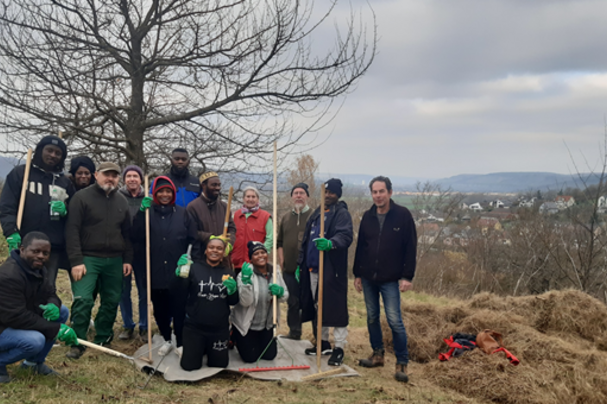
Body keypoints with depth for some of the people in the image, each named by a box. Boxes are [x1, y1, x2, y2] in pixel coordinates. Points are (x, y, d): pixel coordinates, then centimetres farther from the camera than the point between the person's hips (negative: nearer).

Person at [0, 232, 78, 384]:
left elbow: (51, 294, 9)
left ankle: (34, 361, 9)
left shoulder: (38, 269, 0)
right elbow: (15, 317, -30)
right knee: (35, 340, -34)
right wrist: (55, 329, -28)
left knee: (62, 312, -1)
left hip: (21, 320, 9)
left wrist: (53, 306, -19)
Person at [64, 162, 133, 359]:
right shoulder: (82, 197, -4)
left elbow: (127, 233, 15)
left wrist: (127, 259, 9)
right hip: (88, 258, -5)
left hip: (115, 260, 5)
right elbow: (72, 230, -9)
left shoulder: (122, 201, 11)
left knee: (111, 301, 8)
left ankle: (102, 340, 24)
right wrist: (76, 261, -15)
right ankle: (78, 343, 1)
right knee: (83, 300, -12)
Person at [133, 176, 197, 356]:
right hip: (155, 272, 1)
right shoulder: (148, 212, 4)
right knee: (160, 310, 12)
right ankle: (167, 340, 29)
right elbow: (137, 238, -9)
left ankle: (180, 343, 16)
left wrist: (188, 255, -10)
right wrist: (141, 212, -16)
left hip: (177, 272, -1)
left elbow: (193, 240, 7)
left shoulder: (183, 213, 5)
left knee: (178, 309, 1)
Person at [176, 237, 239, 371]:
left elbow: (233, 302, 6)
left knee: (219, 365, 11)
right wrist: (181, 275, -25)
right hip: (194, 327, -2)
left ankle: (210, 350, 42)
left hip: (219, 329, 2)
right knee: (190, 366, 3)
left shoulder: (228, 273, 5)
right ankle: (200, 349, 35)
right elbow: (181, 294, -8)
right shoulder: (194, 268, -4)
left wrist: (233, 290, -16)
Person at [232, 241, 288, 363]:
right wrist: (246, 281, -40)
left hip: (267, 324, 4)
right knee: (250, 357, 3)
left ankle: (257, 341, 39)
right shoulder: (245, 273, -20)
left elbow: (285, 297, -3)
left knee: (270, 356, 9)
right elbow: (245, 302, -27)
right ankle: (236, 339, 32)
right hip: (246, 324, -4)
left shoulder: (275, 272, -7)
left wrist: (280, 292, -26)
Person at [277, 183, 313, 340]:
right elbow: (279, 242, 18)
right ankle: (294, 333, 22)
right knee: (293, 303, 10)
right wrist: (281, 261, 8)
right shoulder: (286, 218, 15)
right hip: (290, 269, 4)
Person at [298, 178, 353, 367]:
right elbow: (306, 240, 21)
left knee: (335, 308, -6)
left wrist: (331, 243, -45)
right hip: (312, 268, 8)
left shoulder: (342, 213, -6)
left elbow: (346, 236, -24)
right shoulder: (316, 213, 17)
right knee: (317, 306, 15)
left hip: (332, 270, -8)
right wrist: (301, 264, 17)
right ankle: (323, 342, 28)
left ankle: (339, 348, 3)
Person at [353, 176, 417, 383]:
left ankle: (402, 363, 6)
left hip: (390, 279, -5)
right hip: (368, 277, 5)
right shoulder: (367, 216, 6)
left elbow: (411, 247, -7)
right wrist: (357, 274, 9)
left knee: (395, 320, -6)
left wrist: (407, 276, -11)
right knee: (372, 317, 13)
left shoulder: (402, 215, -7)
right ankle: (377, 354, 28)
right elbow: (360, 247, 11)